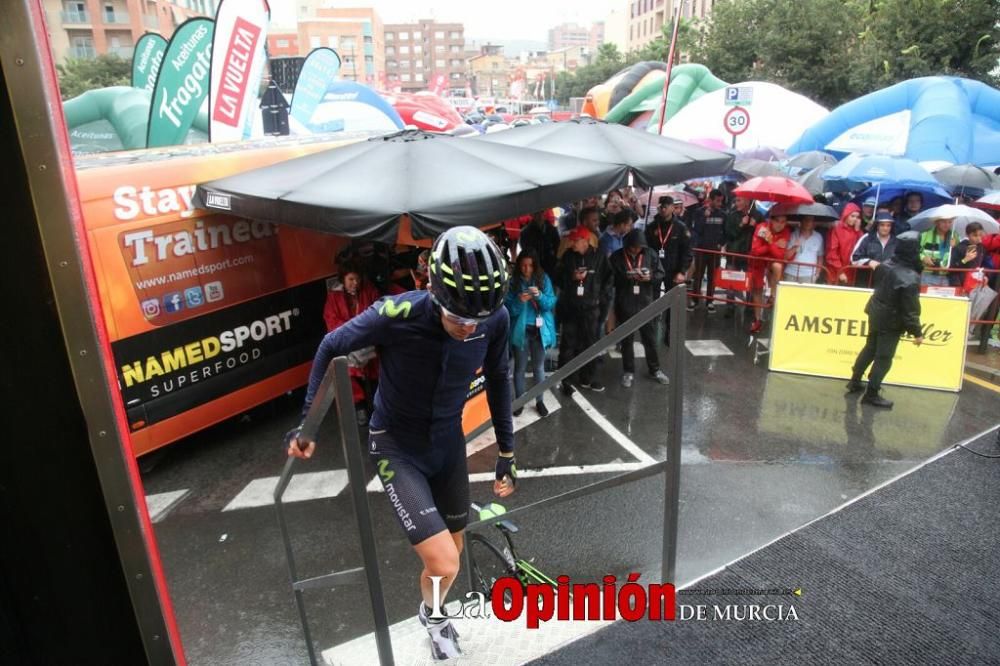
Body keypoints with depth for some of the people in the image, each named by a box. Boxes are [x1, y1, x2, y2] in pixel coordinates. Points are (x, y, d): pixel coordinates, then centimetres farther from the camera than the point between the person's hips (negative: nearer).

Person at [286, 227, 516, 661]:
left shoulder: (495, 319, -20)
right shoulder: (397, 315, -32)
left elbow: (497, 379, 0)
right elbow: (331, 348, -12)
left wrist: (507, 453, 6)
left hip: (449, 444, 4)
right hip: (397, 448, -4)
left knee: (450, 556, 18)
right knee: (444, 566, -14)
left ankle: (434, 615, 52)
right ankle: (433, 616, 24)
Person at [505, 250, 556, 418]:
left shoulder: (543, 279, -3)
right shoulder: (512, 281, -7)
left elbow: (551, 303, -7)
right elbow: (507, 308, -9)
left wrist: (540, 296, -26)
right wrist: (519, 301, -27)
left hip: (540, 330, 1)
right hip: (520, 330, -1)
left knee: (539, 367, 12)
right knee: (520, 367, 10)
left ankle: (539, 401, 26)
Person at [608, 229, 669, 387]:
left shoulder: (650, 254, -2)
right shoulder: (616, 257, -7)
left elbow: (661, 274, 2)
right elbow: (611, 279, -8)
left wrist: (650, 277, -19)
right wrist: (627, 278, -24)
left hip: (645, 304, 2)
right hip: (625, 305, -1)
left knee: (650, 338, 13)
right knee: (627, 339, 11)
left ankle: (655, 369, 29)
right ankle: (628, 371, 25)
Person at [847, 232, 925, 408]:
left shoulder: (887, 265, -6)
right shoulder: (910, 278, -27)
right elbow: (910, 310, -23)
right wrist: (917, 332, -15)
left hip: (876, 313, 8)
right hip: (891, 321, -8)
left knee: (870, 349, 22)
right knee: (884, 357, 3)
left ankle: (855, 381, 34)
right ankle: (871, 394, 11)